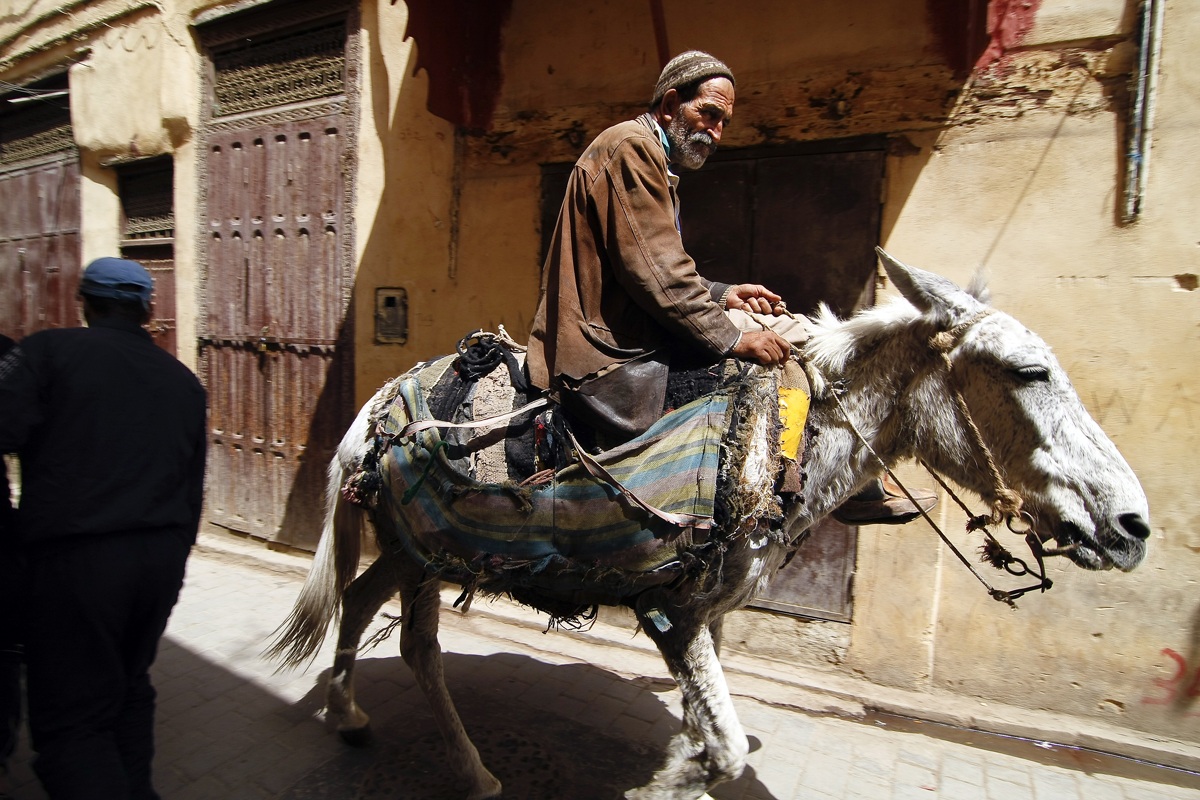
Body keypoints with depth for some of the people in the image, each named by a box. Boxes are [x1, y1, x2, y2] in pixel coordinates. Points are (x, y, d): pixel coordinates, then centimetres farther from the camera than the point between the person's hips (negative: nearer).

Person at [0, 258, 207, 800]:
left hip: (75, 557, -5)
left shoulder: (49, 352, -5)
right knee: (130, 689, 23)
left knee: (71, 718, 6)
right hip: (161, 558, 6)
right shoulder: (184, 380, 10)